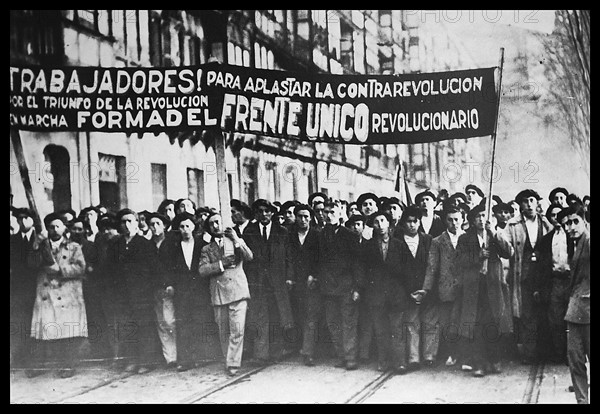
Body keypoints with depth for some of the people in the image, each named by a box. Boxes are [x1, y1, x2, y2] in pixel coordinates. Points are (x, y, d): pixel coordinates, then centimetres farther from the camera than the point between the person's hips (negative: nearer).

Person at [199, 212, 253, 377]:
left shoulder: (237, 241, 16)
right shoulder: (207, 249, 15)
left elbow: (249, 256, -2)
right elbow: (202, 270, 0)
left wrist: (236, 239, -8)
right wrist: (222, 263, -9)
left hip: (238, 291, -1)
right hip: (218, 294, 1)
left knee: (237, 331, -10)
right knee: (223, 332, 5)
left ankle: (233, 364, -5)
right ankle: (228, 361, 18)